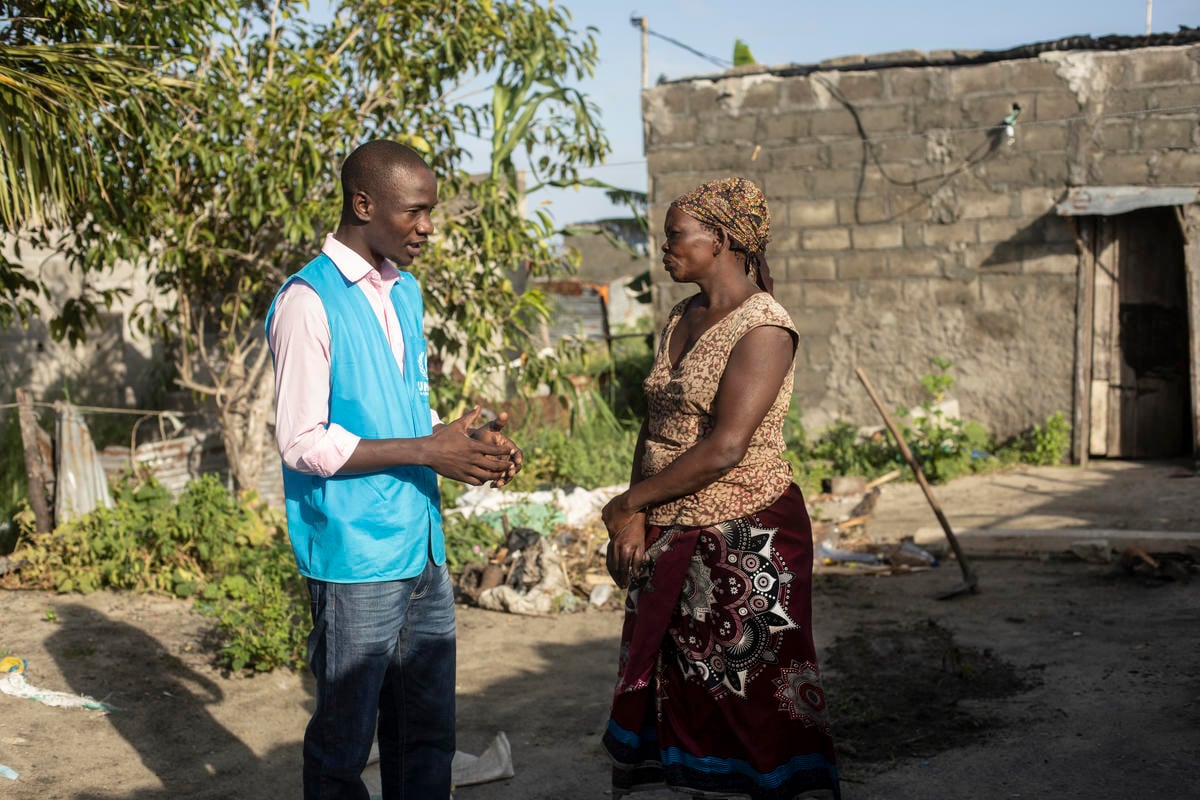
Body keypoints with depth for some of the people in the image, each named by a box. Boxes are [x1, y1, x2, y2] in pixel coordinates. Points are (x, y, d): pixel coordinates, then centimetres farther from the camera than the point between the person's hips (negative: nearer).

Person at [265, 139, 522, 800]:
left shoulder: (404, 290, 12)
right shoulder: (309, 301, -13)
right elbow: (302, 442, -16)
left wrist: (468, 440, 0)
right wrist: (430, 452, -18)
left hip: (423, 548, 8)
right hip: (355, 558, -7)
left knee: (428, 732, 14)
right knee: (344, 743, 6)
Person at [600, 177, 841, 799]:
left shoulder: (763, 327, -15)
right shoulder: (681, 320, 10)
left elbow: (724, 449, -22)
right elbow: (654, 423, 11)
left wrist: (628, 503, -13)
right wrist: (635, 517, -2)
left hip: (747, 540, -8)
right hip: (671, 540, 8)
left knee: (755, 699, 0)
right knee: (688, 694, 15)